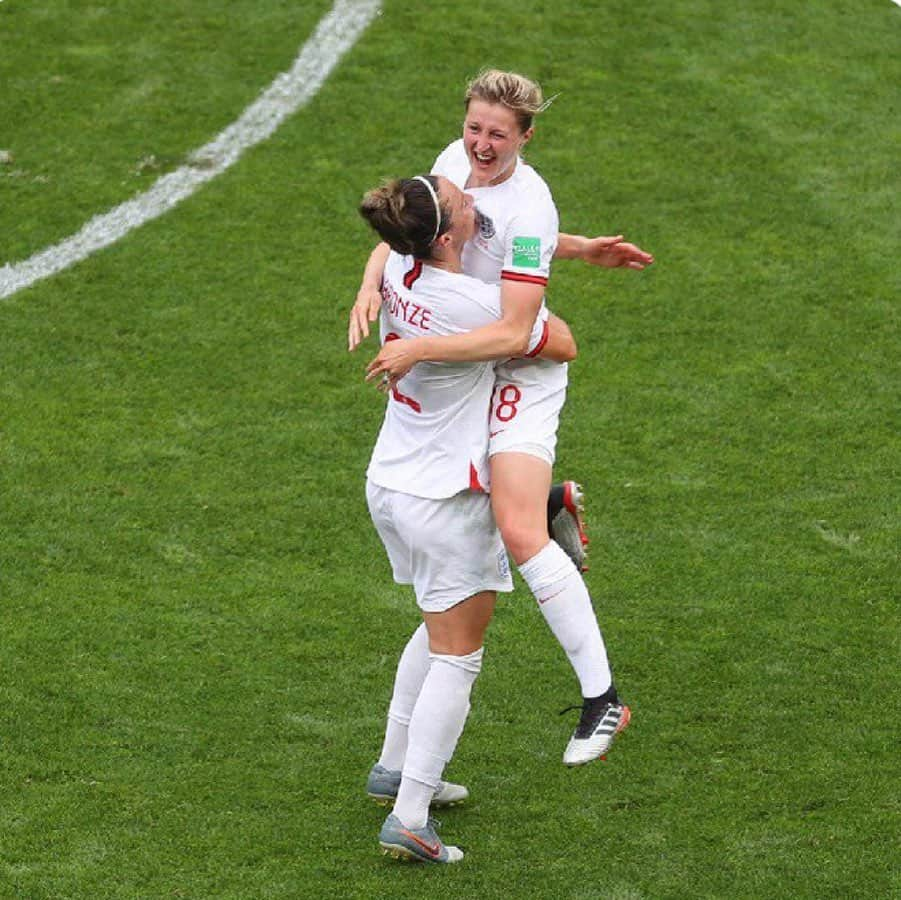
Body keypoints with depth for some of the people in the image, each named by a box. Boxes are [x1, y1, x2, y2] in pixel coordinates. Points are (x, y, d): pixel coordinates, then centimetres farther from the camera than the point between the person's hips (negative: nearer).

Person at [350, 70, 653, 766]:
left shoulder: (527, 207, -25)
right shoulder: (453, 161, -3)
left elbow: (512, 333, -30)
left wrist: (421, 349, -36)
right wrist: (372, 284, -9)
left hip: (520, 374, -8)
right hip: (460, 370, 8)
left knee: (519, 532, -21)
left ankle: (602, 696, -15)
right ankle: (553, 503, 50)